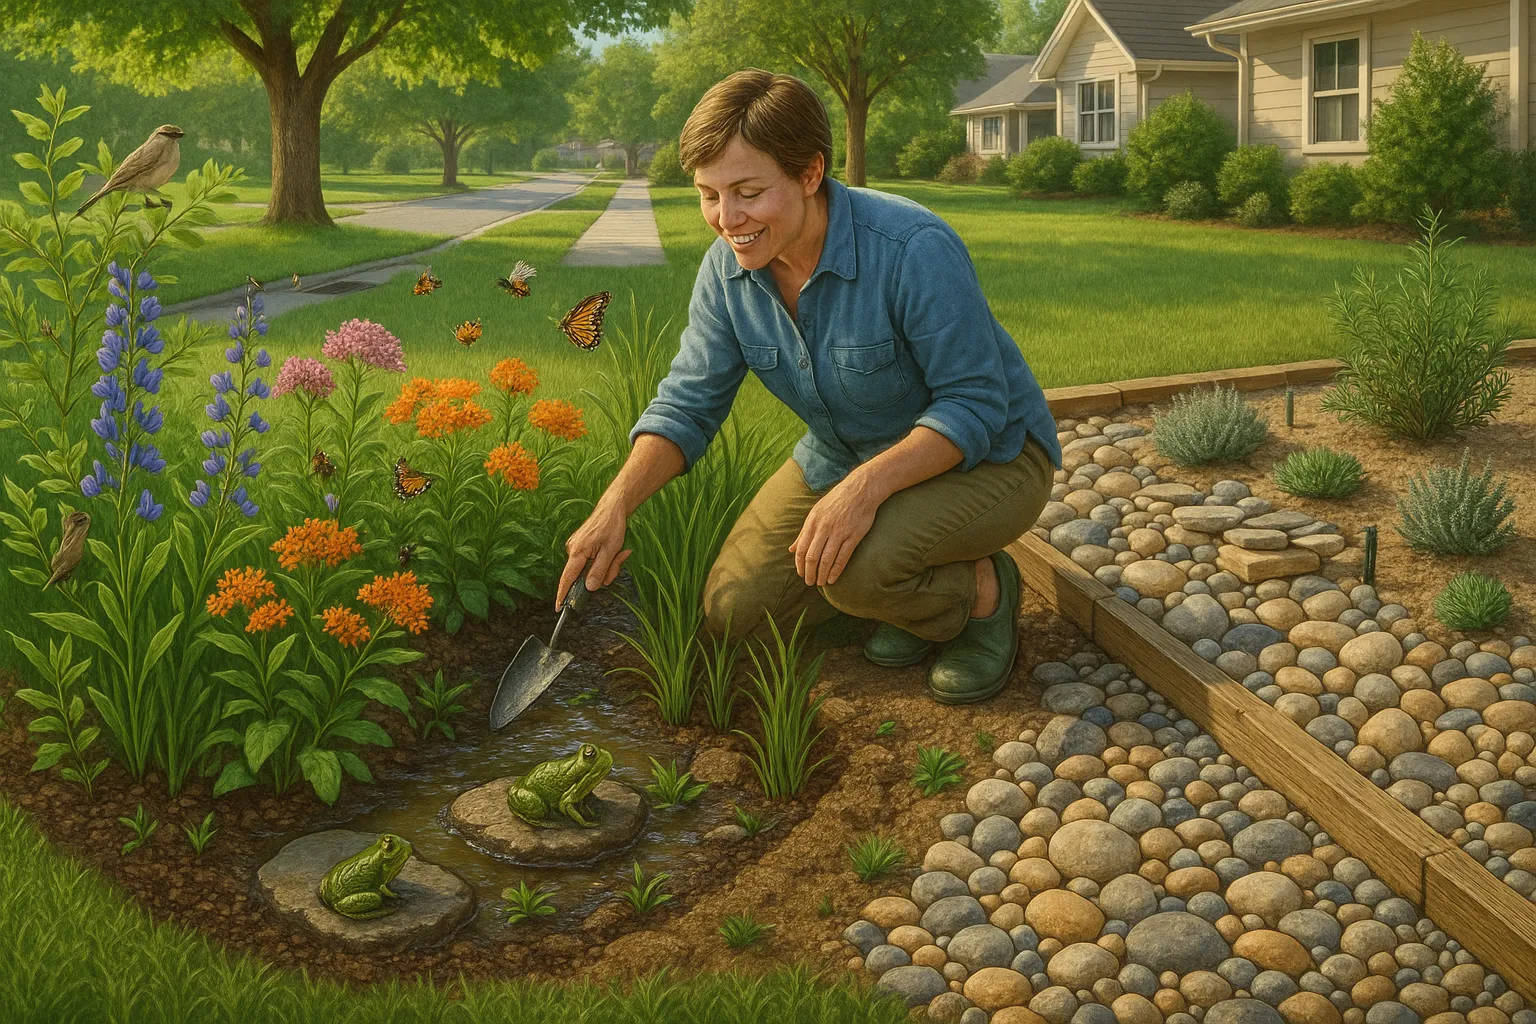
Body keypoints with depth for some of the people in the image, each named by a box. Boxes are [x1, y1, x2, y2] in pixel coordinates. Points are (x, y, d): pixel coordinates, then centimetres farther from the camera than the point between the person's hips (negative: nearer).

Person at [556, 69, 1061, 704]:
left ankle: (982, 592, -2)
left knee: (855, 566, -34)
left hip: (987, 456, -7)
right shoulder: (727, 269, -10)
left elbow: (975, 404, -27)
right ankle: (909, 586, 18)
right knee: (734, 611, 0)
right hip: (842, 460, 7)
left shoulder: (914, 249, -30)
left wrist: (869, 483, -42)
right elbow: (688, 403, -5)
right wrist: (616, 504, -23)